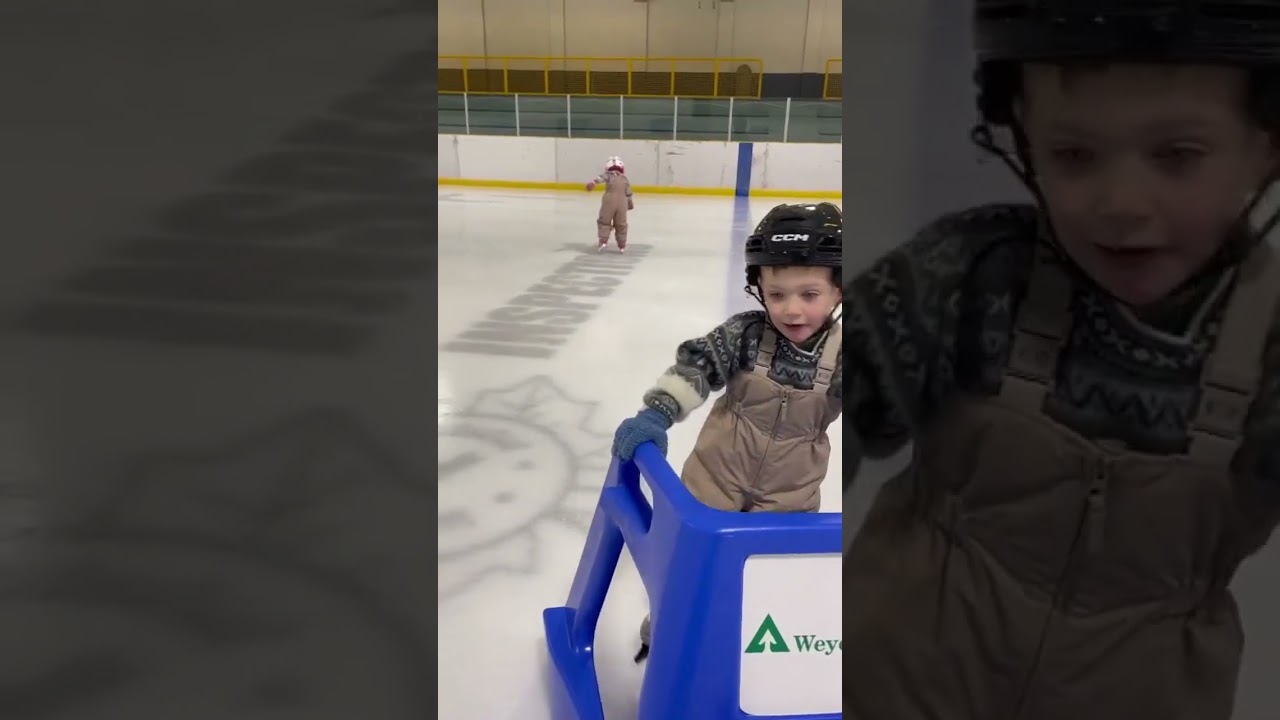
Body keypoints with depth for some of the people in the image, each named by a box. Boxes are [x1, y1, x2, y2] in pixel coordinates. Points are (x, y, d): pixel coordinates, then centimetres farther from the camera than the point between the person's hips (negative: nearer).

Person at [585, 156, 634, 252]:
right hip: (622, 202, 3)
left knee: (604, 221, 8)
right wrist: (631, 204, 39)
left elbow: (601, 177, -12)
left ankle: (603, 240, -6)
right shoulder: (625, 179, 21)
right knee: (621, 224, 13)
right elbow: (629, 194, 25)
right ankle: (622, 245, 16)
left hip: (609, 200, -3)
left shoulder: (608, 175, 10)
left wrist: (593, 182, -28)